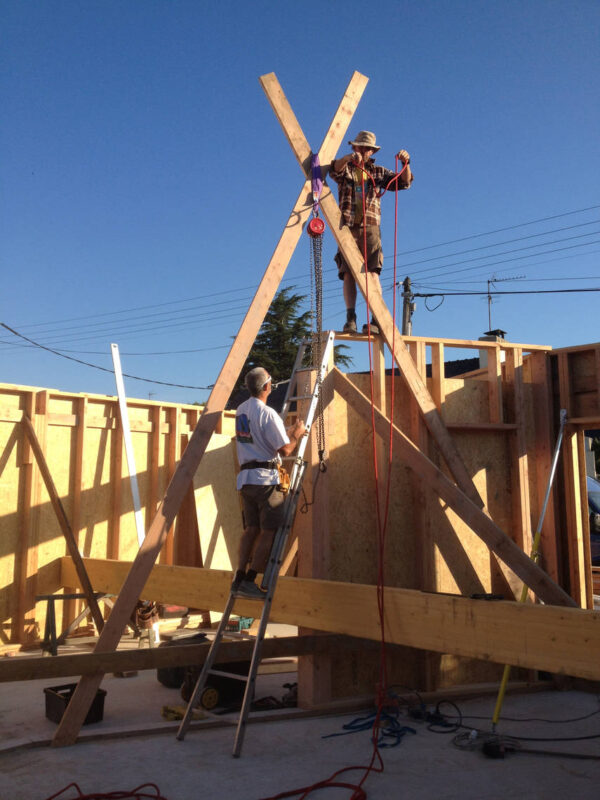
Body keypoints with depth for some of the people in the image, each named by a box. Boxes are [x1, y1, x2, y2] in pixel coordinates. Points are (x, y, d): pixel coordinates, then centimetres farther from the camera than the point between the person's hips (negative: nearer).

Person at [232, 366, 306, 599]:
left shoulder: (240, 411, 13)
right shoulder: (268, 414, -13)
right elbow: (285, 450, -14)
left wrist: (287, 432, 26)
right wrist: (297, 434, 5)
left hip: (245, 477, 8)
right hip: (265, 478, -8)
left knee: (251, 529, 11)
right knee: (269, 531, -2)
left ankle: (239, 578, 8)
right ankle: (249, 581, -4)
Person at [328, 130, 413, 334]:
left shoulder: (378, 173, 20)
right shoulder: (346, 169, 15)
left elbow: (404, 183, 13)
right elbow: (334, 170, -10)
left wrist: (406, 164, -7)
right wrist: (348, 158, -32)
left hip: (370, 228, 0)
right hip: (348, 228, 0)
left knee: (372, 273, -14)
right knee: (348, 273, -11)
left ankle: (376, 320, -20)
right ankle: (350, 318, -15)